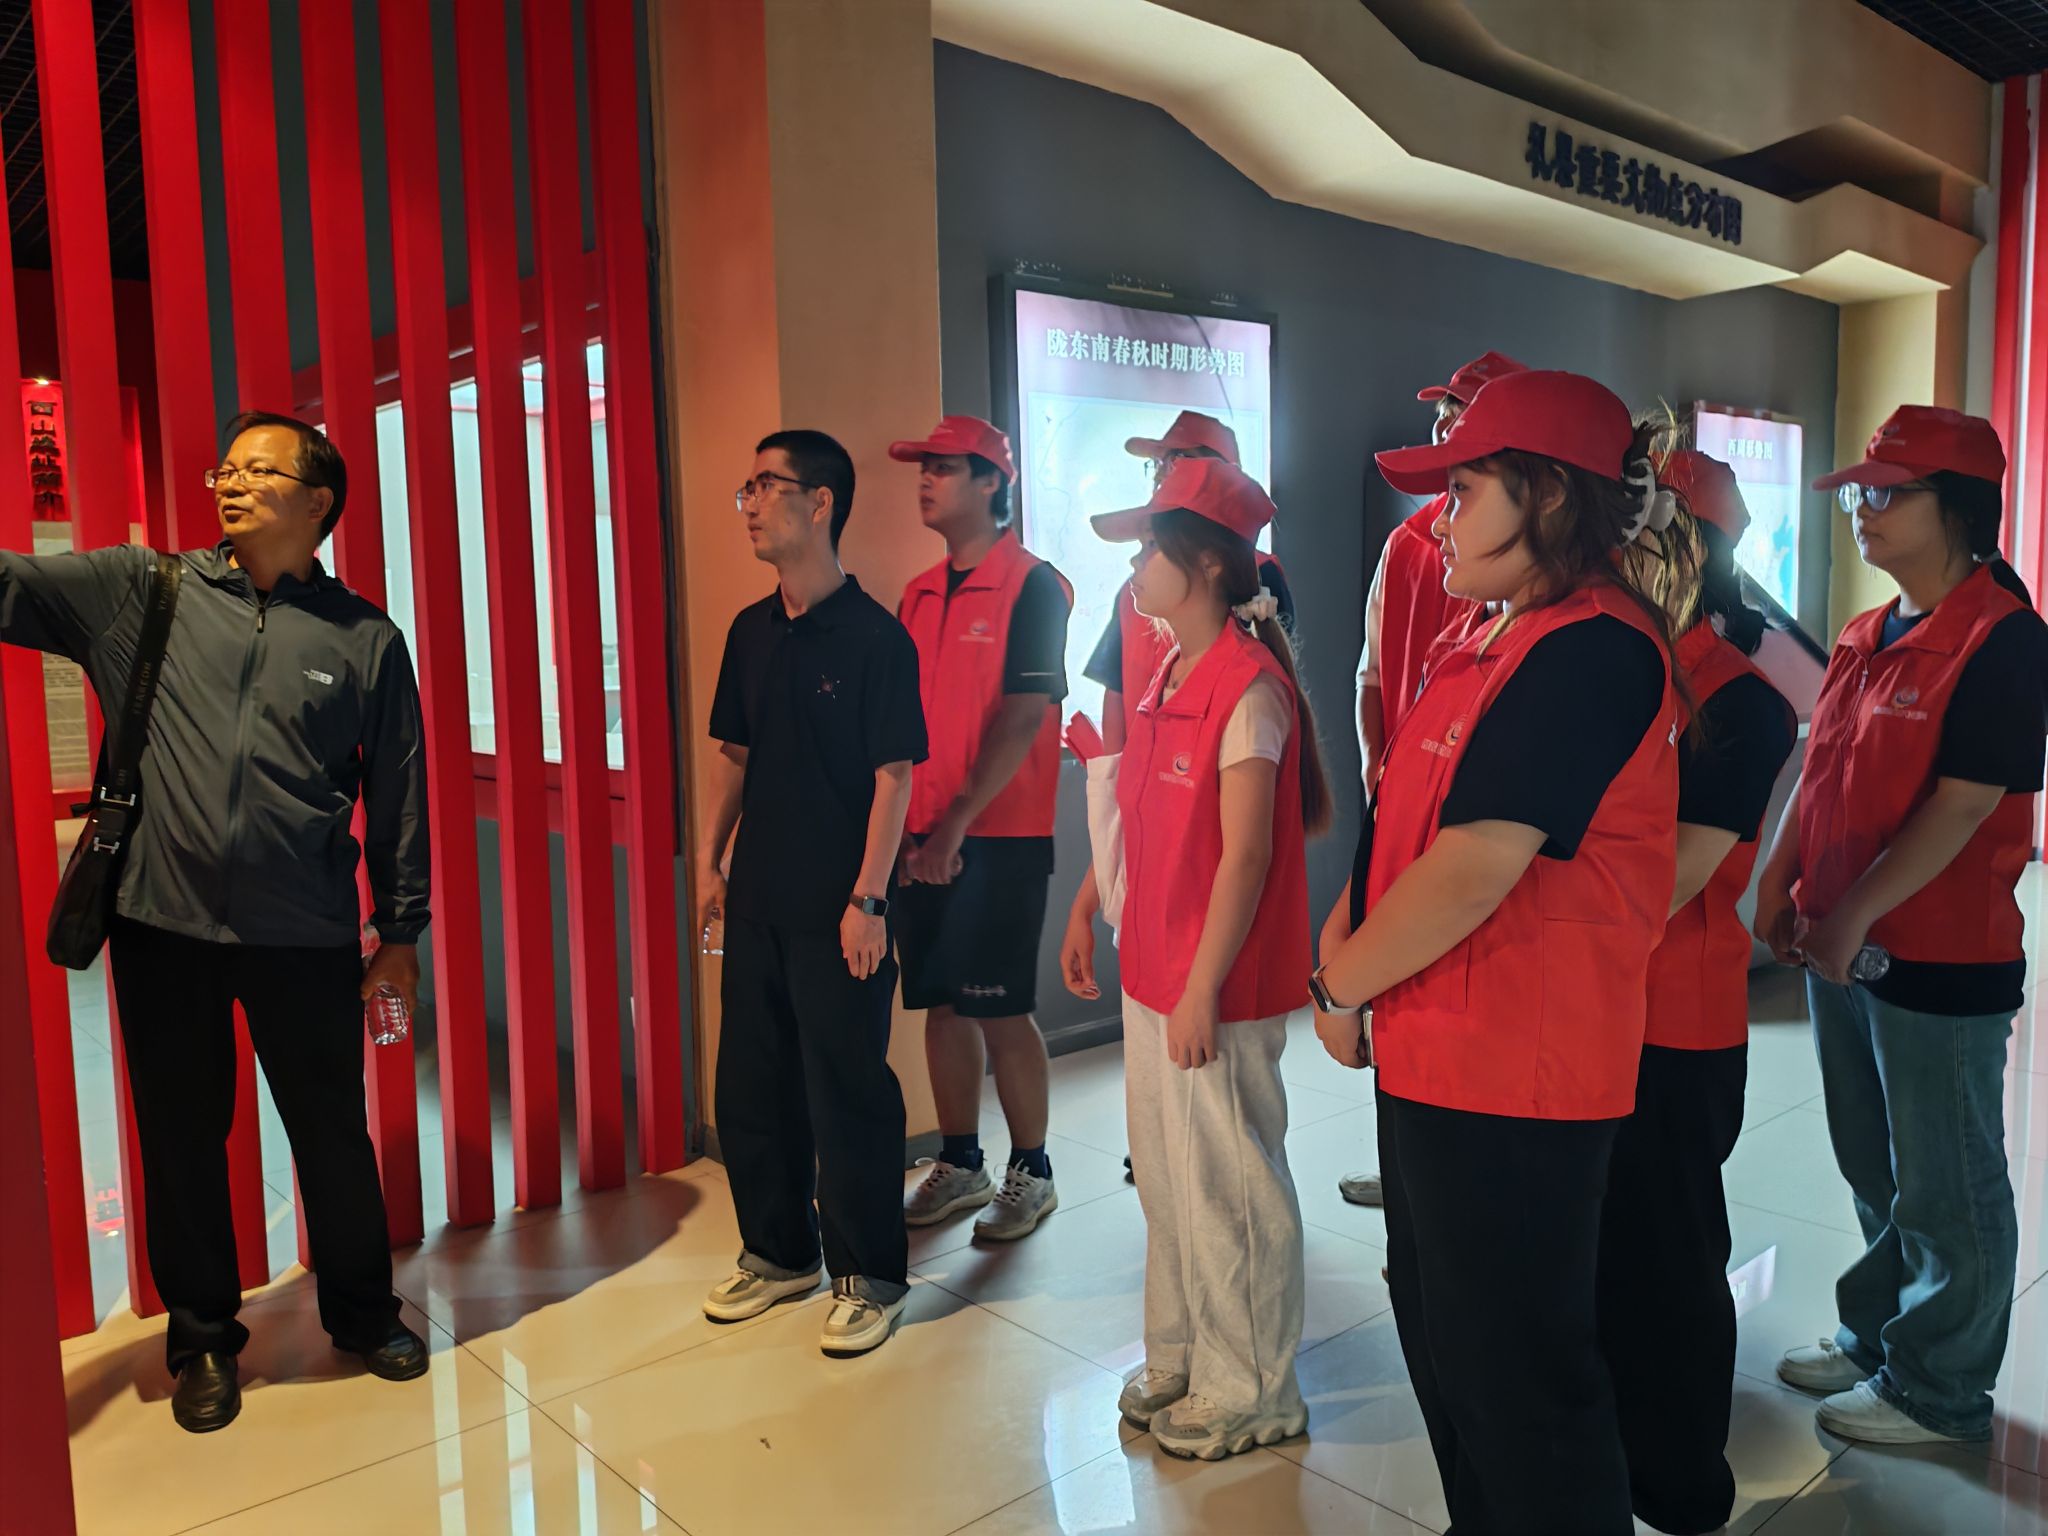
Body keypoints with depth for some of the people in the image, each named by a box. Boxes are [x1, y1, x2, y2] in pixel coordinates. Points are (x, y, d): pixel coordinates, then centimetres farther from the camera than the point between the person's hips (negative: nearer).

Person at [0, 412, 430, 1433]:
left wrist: (401, 929, 4)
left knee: (333, 1133, 11)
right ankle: (201, 1338, 35)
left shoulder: (366, 640, 0)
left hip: (304, 935, -1)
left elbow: (397, 794, 2)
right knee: (181, 1139, 14)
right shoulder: (137, 591, 4)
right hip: (162, 925, 1)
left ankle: (361, 1309, 34)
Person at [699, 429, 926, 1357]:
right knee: (750, 1083, 15)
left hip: (838, 907, -7)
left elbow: (894, 776, -13)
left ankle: (869, 1278, 20)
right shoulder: (750, 631, 8)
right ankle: (778, 1253, 34)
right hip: (757, 900, 7)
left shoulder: (875, 635, -11)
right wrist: (712, 861, 11)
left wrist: (867, 899, -16)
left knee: (848, 1093, 3)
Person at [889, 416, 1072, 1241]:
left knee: (1001, 1009, 0)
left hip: (998, 837, -6)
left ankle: (1031, 1172, 17)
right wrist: (903, 823, 4)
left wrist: (958, 822, -19)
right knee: (941, 1002, 12)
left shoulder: (1033, 586, -8)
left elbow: (1024, 716, -15)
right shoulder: (918, 595, 13)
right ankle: (959, 1164, 26)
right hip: (923, 838, 6)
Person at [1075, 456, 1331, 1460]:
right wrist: (1095, 915, 16)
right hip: (1154, 974, 9)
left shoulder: (1249, 690, -17)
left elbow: (1246, 856, -19)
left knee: (1227, 1185, 6)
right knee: (1166, 1173, 19)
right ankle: (1181, 1362, 37)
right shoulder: (1167, 678, 10)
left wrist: (1202, 991, -18)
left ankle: (1249, 1394, 25)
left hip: (1217, 990, -9)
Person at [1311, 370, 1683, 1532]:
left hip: (1514, 1083, -10)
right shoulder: (1513, 641, 13)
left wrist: (1342, 988, -12)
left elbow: (1474, 865, -25)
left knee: (1518, 1377, 6)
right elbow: (1411, 827, 17)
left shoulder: (1589, 650, -20)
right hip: (1441, 1060, 10)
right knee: (1446, 1347, 23)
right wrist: (1351, 947, 5)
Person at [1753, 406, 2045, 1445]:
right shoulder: (1866, 638, 10)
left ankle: (1940, 1390, 25)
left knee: (1946, 1193, 8)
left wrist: (1856, 914, -21)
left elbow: (1963, 805, -21)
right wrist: (1781, 881, 4)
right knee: (1873, 1171, 22)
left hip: (1942, 960, -8)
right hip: (1842, 951, 8)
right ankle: (1875, 1338, 39)